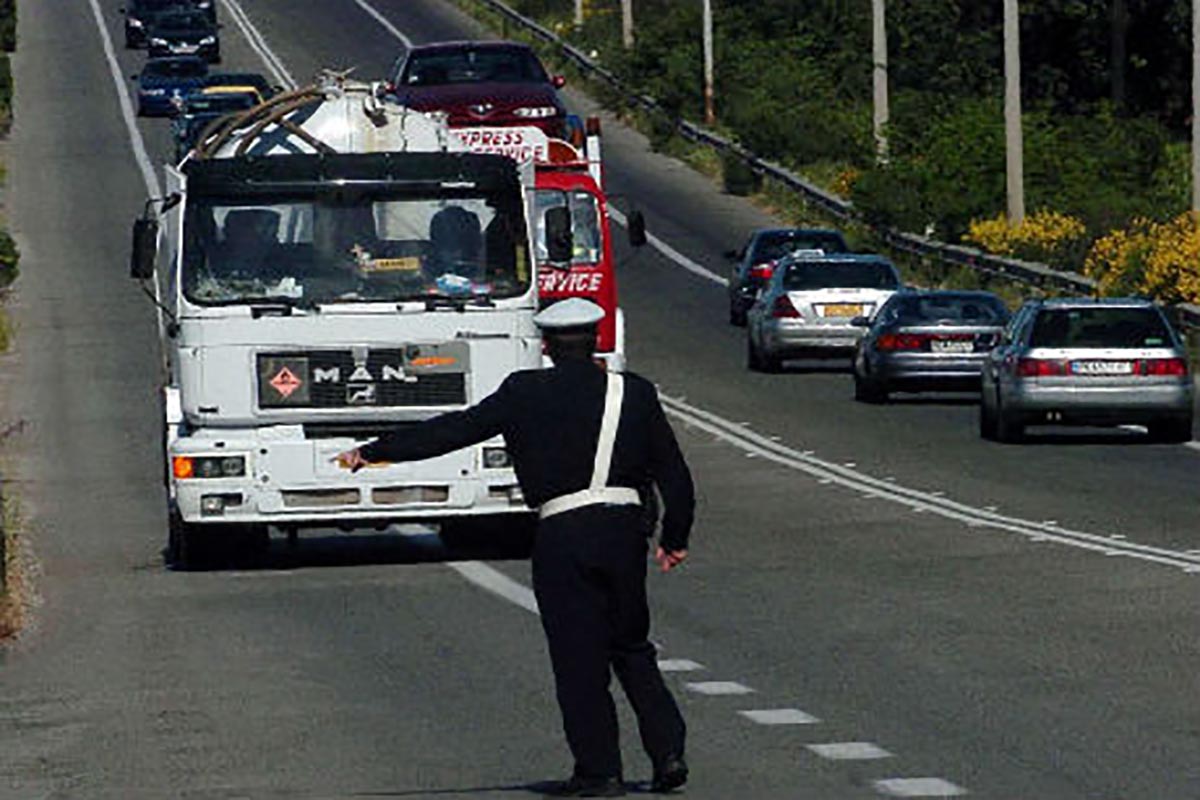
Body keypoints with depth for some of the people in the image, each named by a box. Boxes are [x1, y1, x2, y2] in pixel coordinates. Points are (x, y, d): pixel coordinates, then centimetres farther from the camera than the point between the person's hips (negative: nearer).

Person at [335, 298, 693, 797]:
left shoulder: (525, 394, 1)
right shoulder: (634, 394, 8)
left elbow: (455, 430, 3)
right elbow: (674, 473, 11)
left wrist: (373, 452, 10)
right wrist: (674, 539, 23)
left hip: (562, 534, -3)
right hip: (624, 527, 3)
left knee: (579, 658, 3)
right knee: (631, 647, 17)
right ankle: (667, 752, 9)